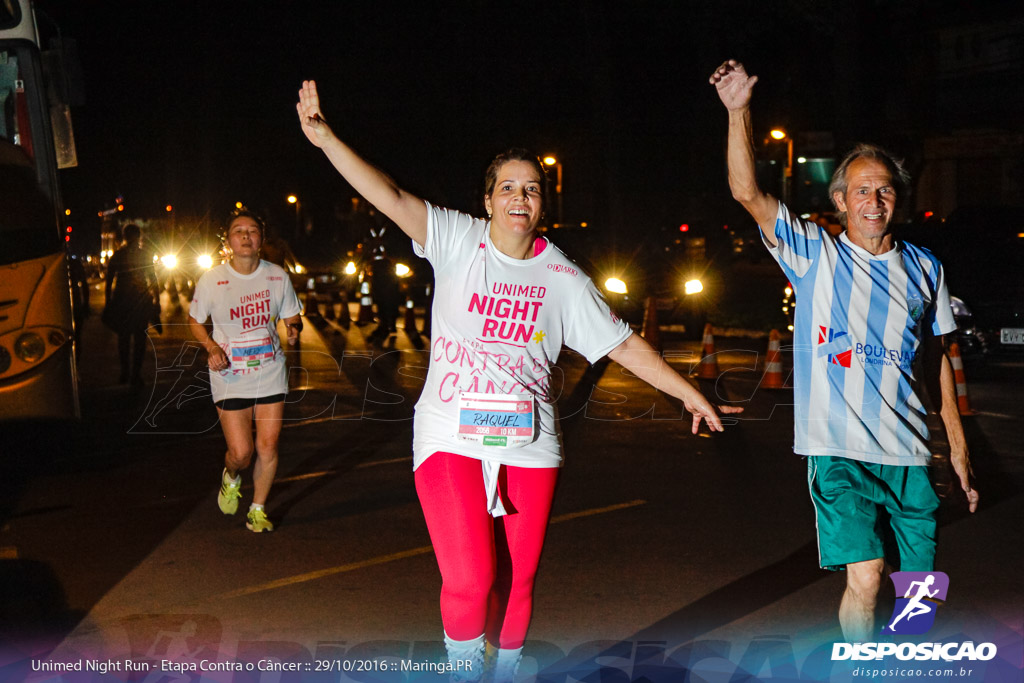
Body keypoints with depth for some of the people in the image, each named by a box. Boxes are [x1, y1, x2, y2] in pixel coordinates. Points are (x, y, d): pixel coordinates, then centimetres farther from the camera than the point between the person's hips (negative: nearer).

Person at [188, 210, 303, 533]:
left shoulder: (277, 276, 0)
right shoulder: (211, 279, -6)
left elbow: (291, 316, 12)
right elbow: (195, 320, 7)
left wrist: (294, 328, -12)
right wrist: (212, 347, -11)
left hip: (271, 372, 2)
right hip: (230, 376, -2)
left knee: (268, 447, 1)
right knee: (241, 452, -8)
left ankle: (258, 509, 23)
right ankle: (231, 477, 30)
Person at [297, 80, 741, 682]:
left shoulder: (563, 278, 7)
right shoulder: (458, 241, 2)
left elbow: (623, 343, 11)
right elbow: (391, 196, -9)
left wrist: (691, 394, 11)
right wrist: (325, 138, -20)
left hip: (529, 446, 2)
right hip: (451, 438, -2)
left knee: (517, 584, 7)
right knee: (469, 581, -11)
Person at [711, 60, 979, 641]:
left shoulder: (925, 269, 11)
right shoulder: (815, 254, 2)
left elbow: (935, 358, 17)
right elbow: (748, 192, -9)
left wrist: (958, 442, 16)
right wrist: (739, 112, -19)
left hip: (908, 453, 4)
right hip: (840, 449, -3)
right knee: (866, 579, -14)